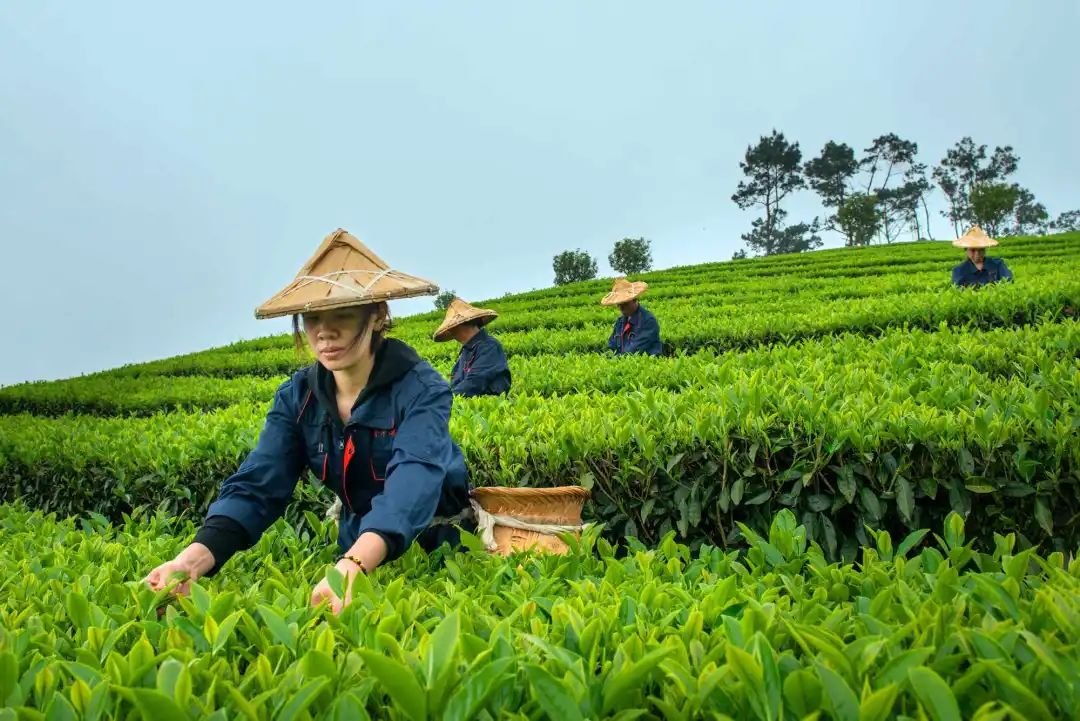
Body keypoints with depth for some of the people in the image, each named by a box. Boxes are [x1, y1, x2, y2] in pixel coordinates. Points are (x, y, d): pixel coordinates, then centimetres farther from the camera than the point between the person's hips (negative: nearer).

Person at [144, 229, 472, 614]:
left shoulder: (421, 390, -20)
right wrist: (194, 557, -35)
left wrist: (353, 566, -54)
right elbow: (256, 485, -16)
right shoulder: (296, 397, -5)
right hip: (356, 544, 4)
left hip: (437, 546, -3)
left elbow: (414, 483, -37)